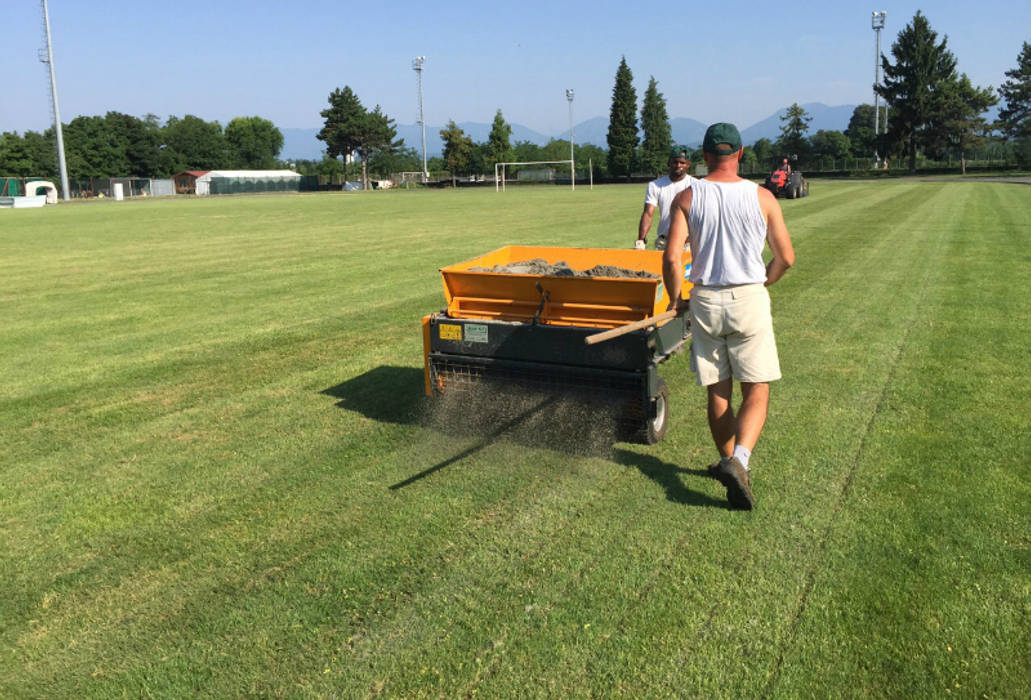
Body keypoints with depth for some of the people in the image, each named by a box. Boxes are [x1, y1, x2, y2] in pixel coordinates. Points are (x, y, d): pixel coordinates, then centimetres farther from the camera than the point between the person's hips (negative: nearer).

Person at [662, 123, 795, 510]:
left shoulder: (686, 197, -2)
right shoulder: (762, 197, -2)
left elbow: (672, 257, -11)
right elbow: (786, 258, 2)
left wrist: (675, 300, 5)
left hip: (705, 301, 1)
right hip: (749, 299, -1)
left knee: (717, 391, 13)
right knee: (756, 390, 4)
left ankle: (728, 461, 26)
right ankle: (739, 460, -16)